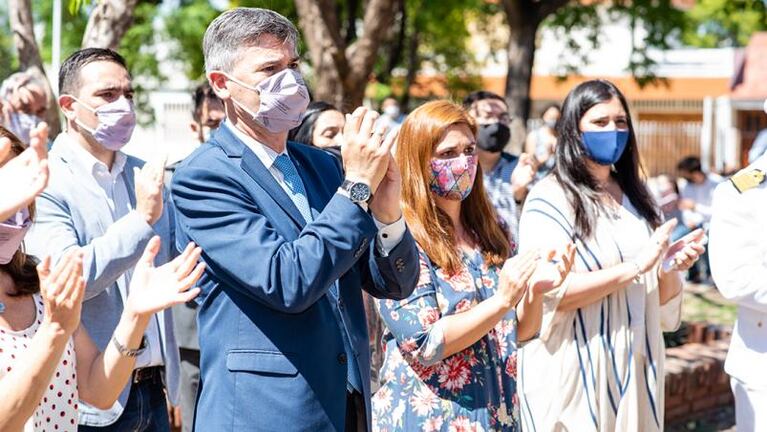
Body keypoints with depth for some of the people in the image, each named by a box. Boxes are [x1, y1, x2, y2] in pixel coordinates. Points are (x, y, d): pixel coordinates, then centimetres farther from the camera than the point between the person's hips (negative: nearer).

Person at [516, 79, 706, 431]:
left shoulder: (635, 197, 10)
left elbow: (657, 298, 13)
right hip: (575, 370, -6)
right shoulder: (550, 198, -9)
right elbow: (549, 293, -19)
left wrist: (670, 268, -9)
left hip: (634, 366, 6)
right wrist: (635, 267, -21)